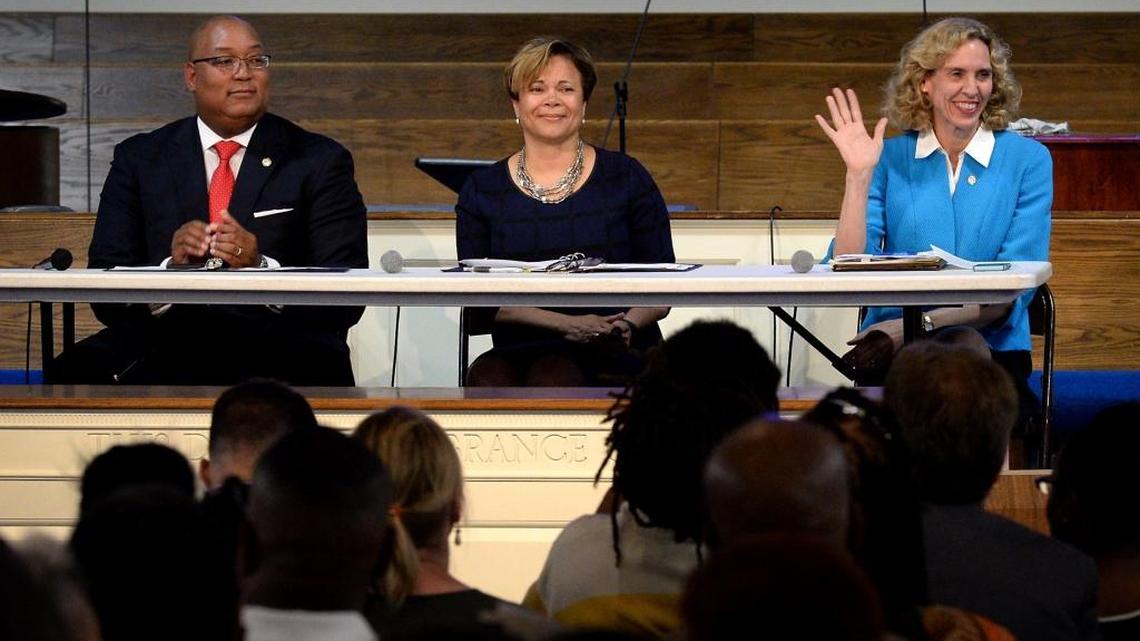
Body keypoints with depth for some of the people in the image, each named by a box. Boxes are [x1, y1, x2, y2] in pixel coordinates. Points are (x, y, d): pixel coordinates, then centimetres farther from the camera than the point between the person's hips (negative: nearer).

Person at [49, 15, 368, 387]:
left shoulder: (321, 162, 10)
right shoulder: (138, 159, 14)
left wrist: (261, 267, -18)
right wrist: (170, 269, -15)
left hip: (278, 351, -1)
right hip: (166, 346, 2)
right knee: (76, 371, -30)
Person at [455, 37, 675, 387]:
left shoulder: (626, 178, 9)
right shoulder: (482, 190, 11)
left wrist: (627, 324, -14)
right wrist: (567, 325, -13)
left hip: (617, 356, -1)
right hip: (521, 352, 1)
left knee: (551, 377, -35)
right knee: (488, 378, -34)